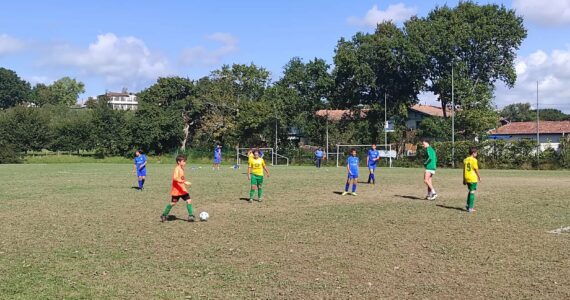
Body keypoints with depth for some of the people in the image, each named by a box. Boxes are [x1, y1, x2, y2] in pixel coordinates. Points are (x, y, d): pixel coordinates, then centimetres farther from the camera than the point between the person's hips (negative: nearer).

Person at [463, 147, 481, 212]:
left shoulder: (465, 160, 7)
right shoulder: (474, 160, -11)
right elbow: (476, 169, -10)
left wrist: (464, 179, 16)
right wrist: (479, 177, 4)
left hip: (467, 178, 6)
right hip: (473, 179, -6)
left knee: (470, 191, 21)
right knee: (472, 192, 0)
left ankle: (468, 206, 21)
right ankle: (470, 208, -1)